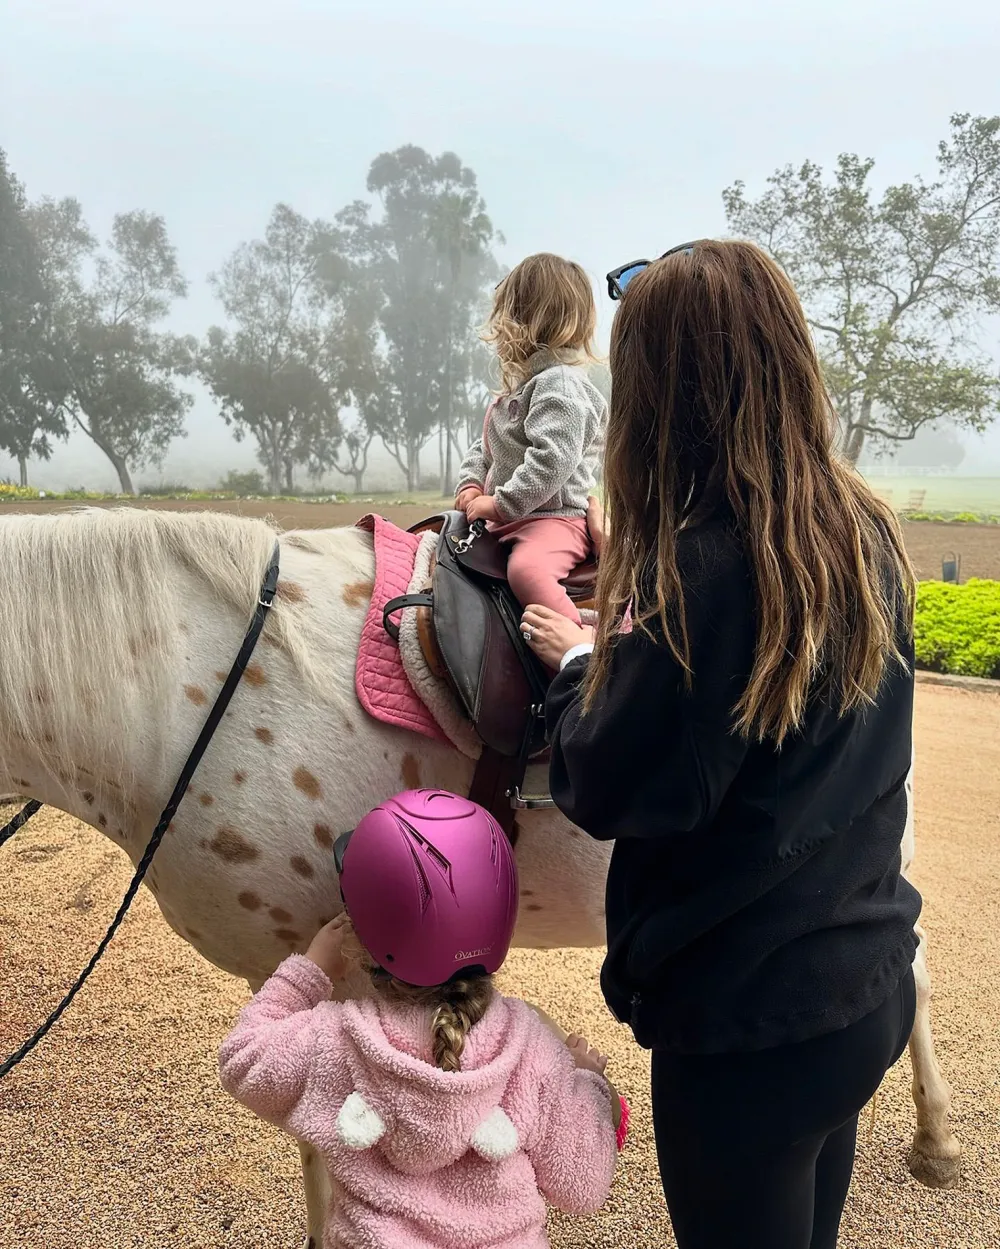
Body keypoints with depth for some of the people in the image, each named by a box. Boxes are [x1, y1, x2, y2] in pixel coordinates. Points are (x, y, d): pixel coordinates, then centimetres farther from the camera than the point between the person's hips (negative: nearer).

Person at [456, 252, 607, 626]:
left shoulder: (560, 383, -15)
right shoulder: (524, 382, 19)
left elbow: (553, 460, -28)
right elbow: (485, 445, 24)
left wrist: (500, 504, -24)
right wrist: (471, 485, 5)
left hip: (554, 516, -11)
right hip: (511, 519, 11)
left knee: (526, 569, -40)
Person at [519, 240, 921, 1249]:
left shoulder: (699, 570, -27)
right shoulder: (867, 535, -3)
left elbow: (607, 794, -19)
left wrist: (577, 662, -3)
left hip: (750, 1019, -7)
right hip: (868, 983, 7)